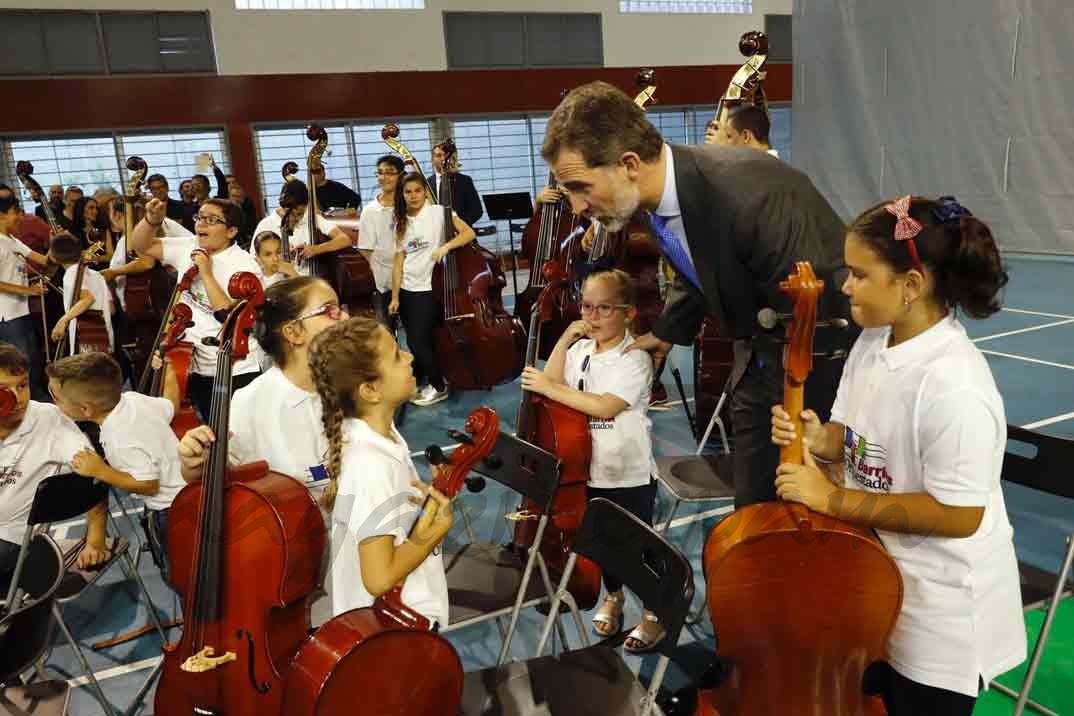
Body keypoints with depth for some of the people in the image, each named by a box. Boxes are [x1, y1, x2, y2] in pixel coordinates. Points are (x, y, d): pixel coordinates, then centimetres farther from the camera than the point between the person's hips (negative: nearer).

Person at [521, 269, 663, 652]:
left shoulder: (634, 358, -17)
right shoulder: (580, 350, 3)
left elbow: (605, 406, -29)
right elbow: (550, 386, -7)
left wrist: (549, 388, -28)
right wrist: (564, 340, -11)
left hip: (630, 475, -6)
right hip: (588, 470, 6)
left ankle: (655, 613, 31)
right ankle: (613, 596, 47)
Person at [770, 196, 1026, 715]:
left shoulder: (955, 385, -31)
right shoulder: (872, 342, -4)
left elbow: (959, 515, -28)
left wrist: (833, 500, -26)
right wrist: (819, 440, -13)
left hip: (940, 615, -7)